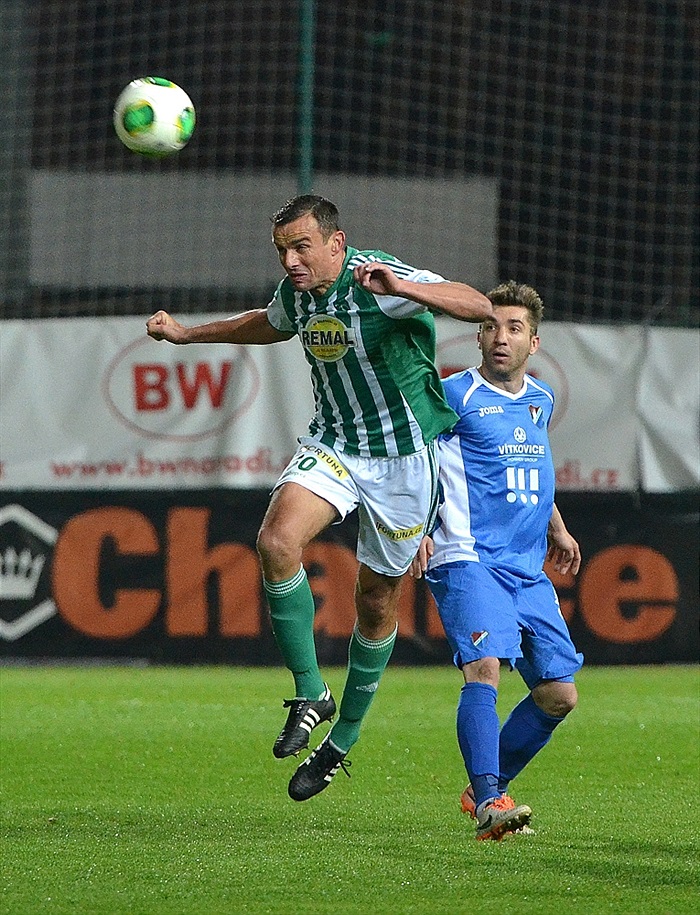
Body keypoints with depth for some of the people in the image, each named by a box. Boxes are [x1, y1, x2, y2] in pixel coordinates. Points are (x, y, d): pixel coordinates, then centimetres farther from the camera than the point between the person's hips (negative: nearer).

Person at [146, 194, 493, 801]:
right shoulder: (296, 291, 0)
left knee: (377, 602, 6)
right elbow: (272, 325, 26)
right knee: (277, 541, -23)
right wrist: (187, 334, 30)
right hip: (333, 445, 5)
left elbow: (478, 306, -31)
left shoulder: (379, 280, -21)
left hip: (404, 457, -5)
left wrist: (402, 289, -46)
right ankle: (310, 694, -10)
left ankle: (343, 741, 24)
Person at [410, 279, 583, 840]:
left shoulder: (541, 401, 17)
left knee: (559, 693, 4)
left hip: (529, 569, 7)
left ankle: (488, 788, 20)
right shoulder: (455, 395, -4)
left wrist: (556, 529, 33)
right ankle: (488, 802, -33)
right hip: (468, 560, -7)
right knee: (484, 667, -26)